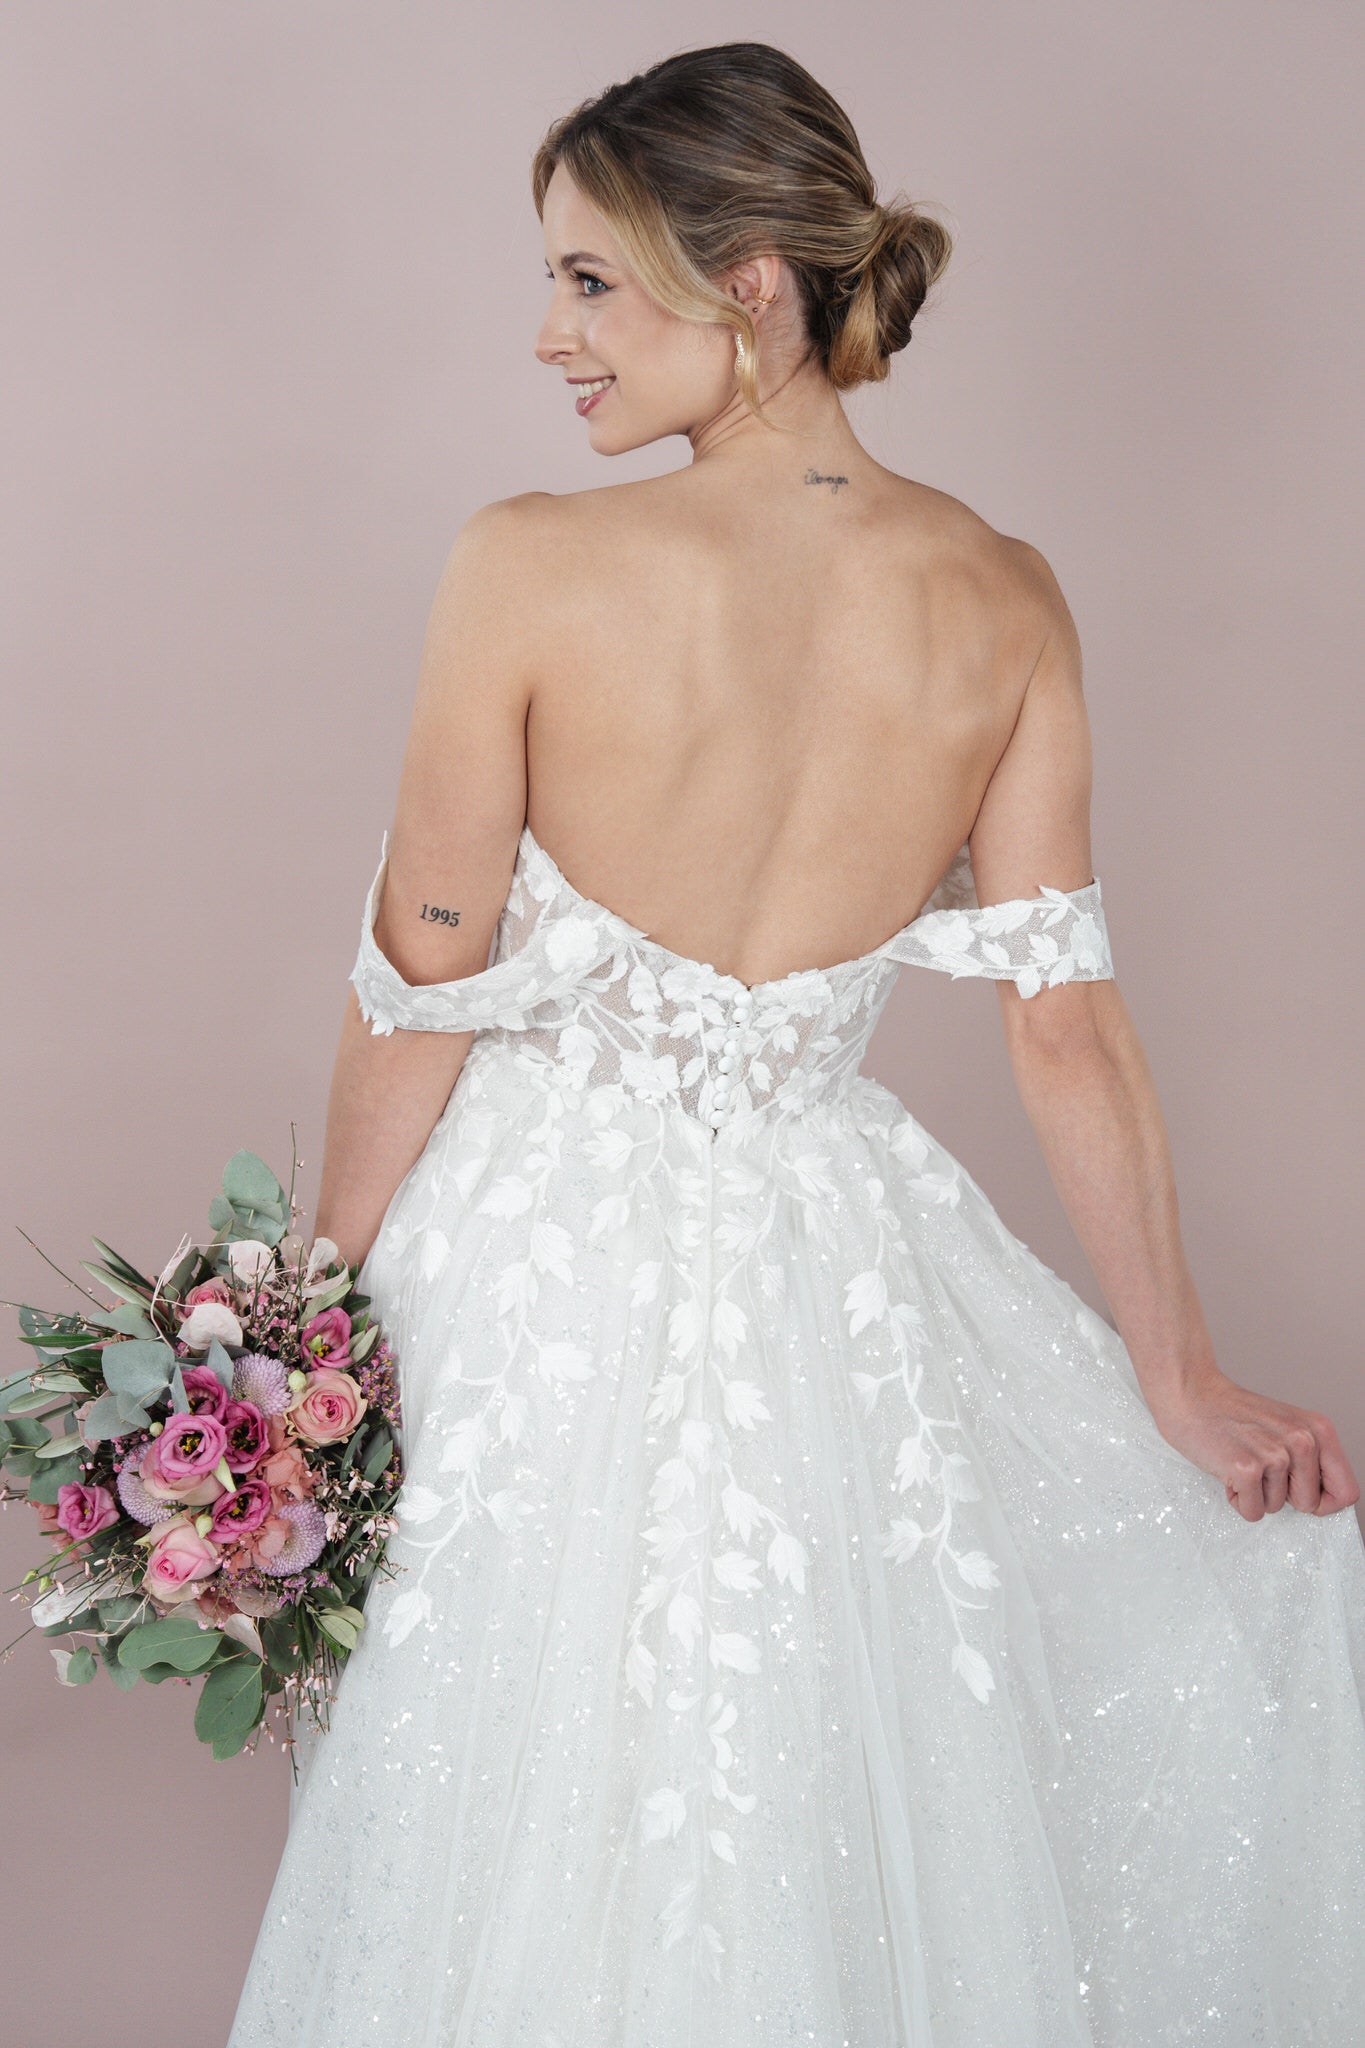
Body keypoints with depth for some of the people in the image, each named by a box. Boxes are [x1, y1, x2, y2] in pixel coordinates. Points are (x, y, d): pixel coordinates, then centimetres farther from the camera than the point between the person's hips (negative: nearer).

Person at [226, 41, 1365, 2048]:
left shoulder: (530, 568, -17)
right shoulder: (1004, 600, -7)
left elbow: (424, 995, -11)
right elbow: (1068, 1016, -6)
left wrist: (333, 1289, 3)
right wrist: (1182, 1380, 2)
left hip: (552, 1245, -2)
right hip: (840, 1244, 3)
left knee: (566, 1857, 16)